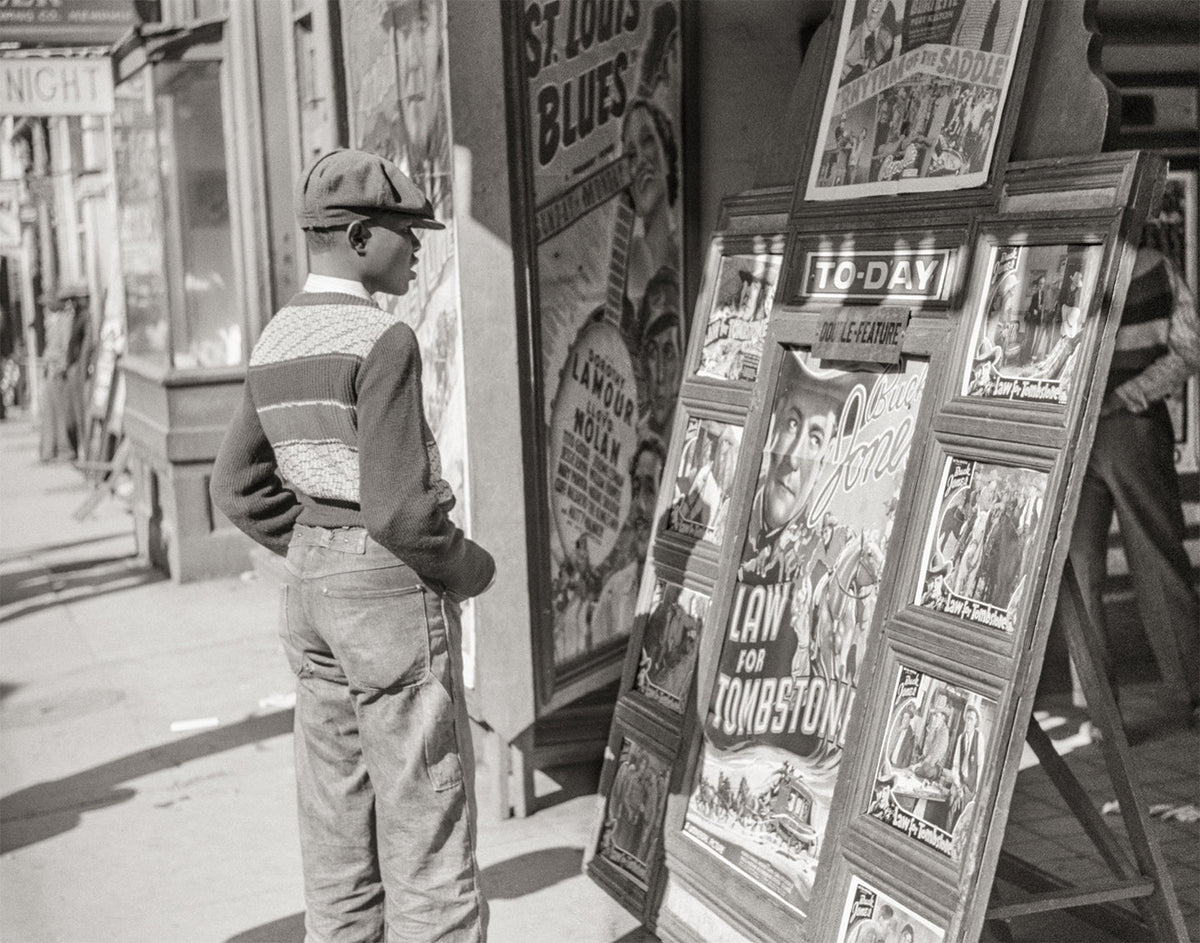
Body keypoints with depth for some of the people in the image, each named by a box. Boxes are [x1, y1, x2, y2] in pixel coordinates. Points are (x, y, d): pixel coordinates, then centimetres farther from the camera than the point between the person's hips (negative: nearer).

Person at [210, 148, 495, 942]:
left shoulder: (275, 344, 8)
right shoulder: (382, 341, -18)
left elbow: (240, 487, 14)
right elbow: (397, 509, -23)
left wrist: (320, 558, 15)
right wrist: (474, 569, -6)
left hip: (310, 588, 8)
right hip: (395, 589, -8)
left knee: (339, 828, 16)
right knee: (425, 827, 2)